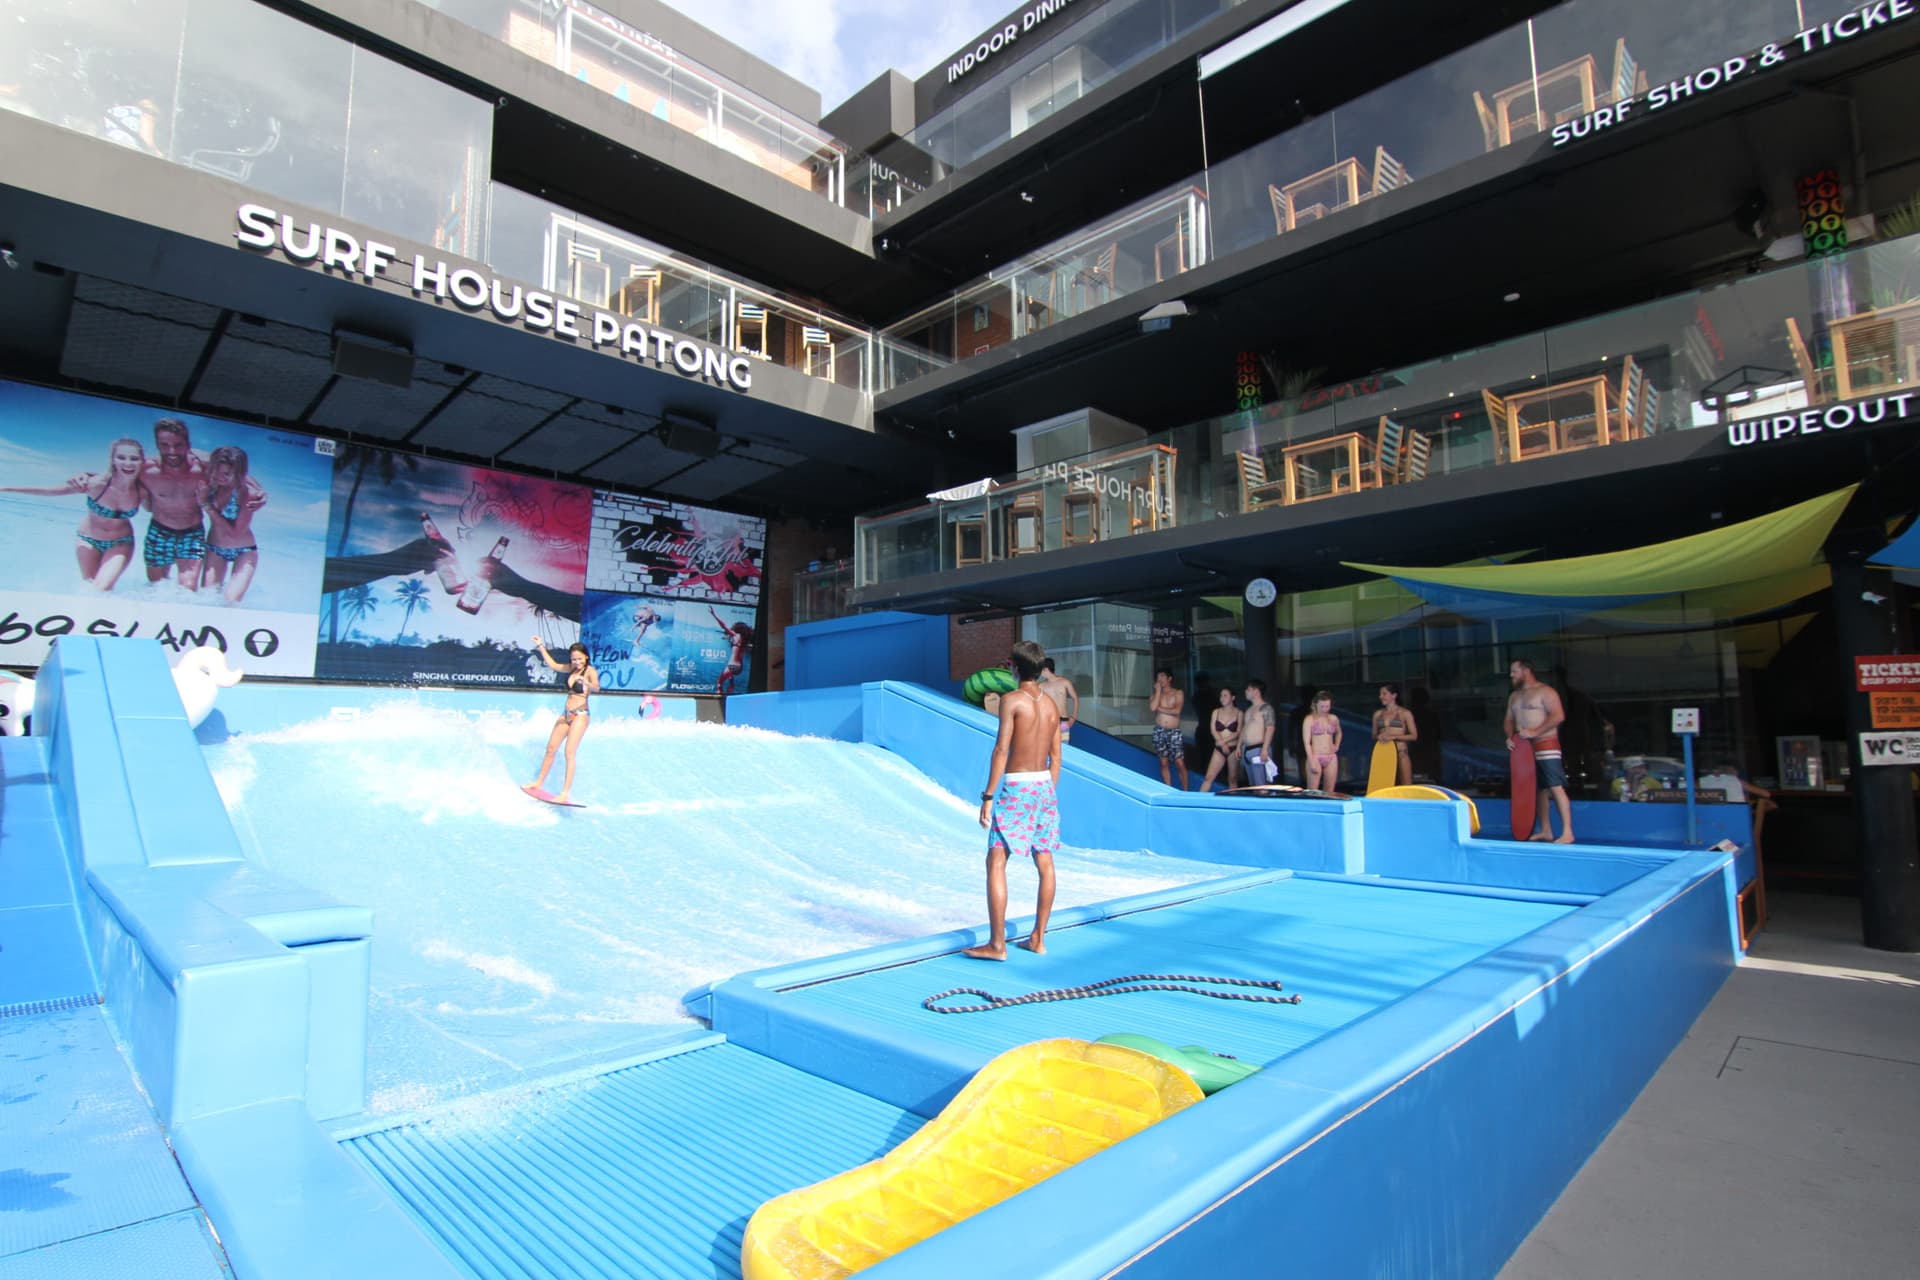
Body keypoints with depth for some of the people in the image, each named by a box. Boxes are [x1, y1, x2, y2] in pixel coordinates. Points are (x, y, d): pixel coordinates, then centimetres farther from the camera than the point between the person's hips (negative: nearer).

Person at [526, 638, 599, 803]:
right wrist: (541, 646, 26)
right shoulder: (571, 668, 10)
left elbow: (596, 688, -30)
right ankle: (539, 782, 28)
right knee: (551, 748, 12)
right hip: (566, 713, 7)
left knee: (569, 753, -12)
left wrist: (586, 682, -52)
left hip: (580, 715, -7)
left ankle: (565, 794, -13)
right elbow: (553, 665, 25)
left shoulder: (590, 670, -12)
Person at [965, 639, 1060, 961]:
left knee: (996, 862, -3)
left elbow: (1001, 749, -15)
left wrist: (988, 796, -13)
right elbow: (1055, 756, 12)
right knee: (1044, 862, 11)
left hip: (1016, 787, -7)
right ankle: (1038, 938, 20)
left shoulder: (1011, 700, -10)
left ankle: (997, 944, -3)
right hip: (1045, 785, 7)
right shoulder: (1051, 705, 9)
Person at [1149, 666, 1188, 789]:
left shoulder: (1178, 693, 2)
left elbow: (1177, 711, -13)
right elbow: (1152, 707, -12)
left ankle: (1185, 791, 3)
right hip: (1159, 732, 3)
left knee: (1180, 763, -8)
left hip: (1174, 732, -2)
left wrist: (1160, 708, -5)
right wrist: (1158, 690, -5)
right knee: (1164, 763, 5)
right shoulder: (1155, 694, 9)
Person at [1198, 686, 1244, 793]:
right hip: (1219, 749, 2)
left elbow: (1239, 732, -6)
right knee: (1209, 777, -6)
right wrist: (1223, 745, -11)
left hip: (1233, 749, -2)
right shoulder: (1216, 712, 7)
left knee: (1233, 779, 6)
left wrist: (1224, 741, -14)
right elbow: (1213, 730, 0)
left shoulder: (1238, 713, 1)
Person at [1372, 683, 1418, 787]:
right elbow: (1374, 735, 18)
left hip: (1401, 754, -3)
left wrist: (1394, 736, -14)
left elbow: (1414, 736, -2)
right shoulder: (1377, 714, 12)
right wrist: (1378, 737, -5)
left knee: (1405, 787, -5)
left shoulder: (1405, 713, 2)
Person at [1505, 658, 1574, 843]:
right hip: (1524, 749, 8)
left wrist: (1535, 732, -21)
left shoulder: (1545, 691, -6)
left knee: (1556, 788, -11)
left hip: (1546, 746, -8)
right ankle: (1545, 831, 15)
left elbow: (1558, 715, -16)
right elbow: (1509, 720, 19)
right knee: (1538, 789, 9)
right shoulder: (1514, 696, 18)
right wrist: (1510, 736, -1)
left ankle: (1567, 833, -11)